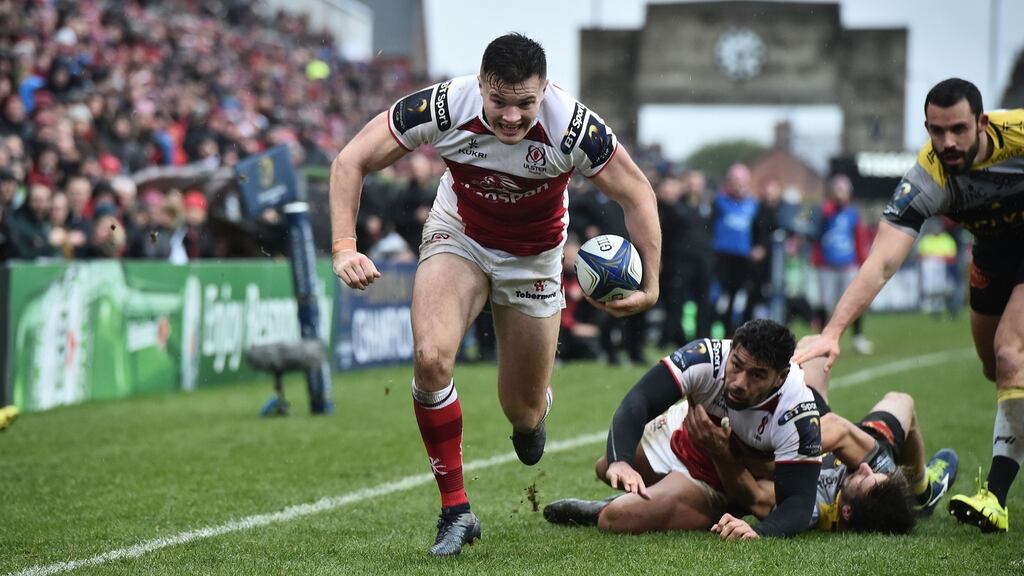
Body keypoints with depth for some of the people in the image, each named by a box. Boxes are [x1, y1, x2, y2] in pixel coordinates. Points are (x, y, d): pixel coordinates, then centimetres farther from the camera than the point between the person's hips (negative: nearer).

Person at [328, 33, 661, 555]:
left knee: (523, 412, 6)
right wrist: (344, 248, -32)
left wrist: (650, 284, -23)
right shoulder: (443, 107, -30)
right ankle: (455, 509, -12)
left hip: (533, 257, 0)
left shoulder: (574, 128, -31)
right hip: (458, 235, 0)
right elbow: (351, 161, -20)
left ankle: (533, 414, 48)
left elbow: (637, 195, -16)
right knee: (431, 356, -27)